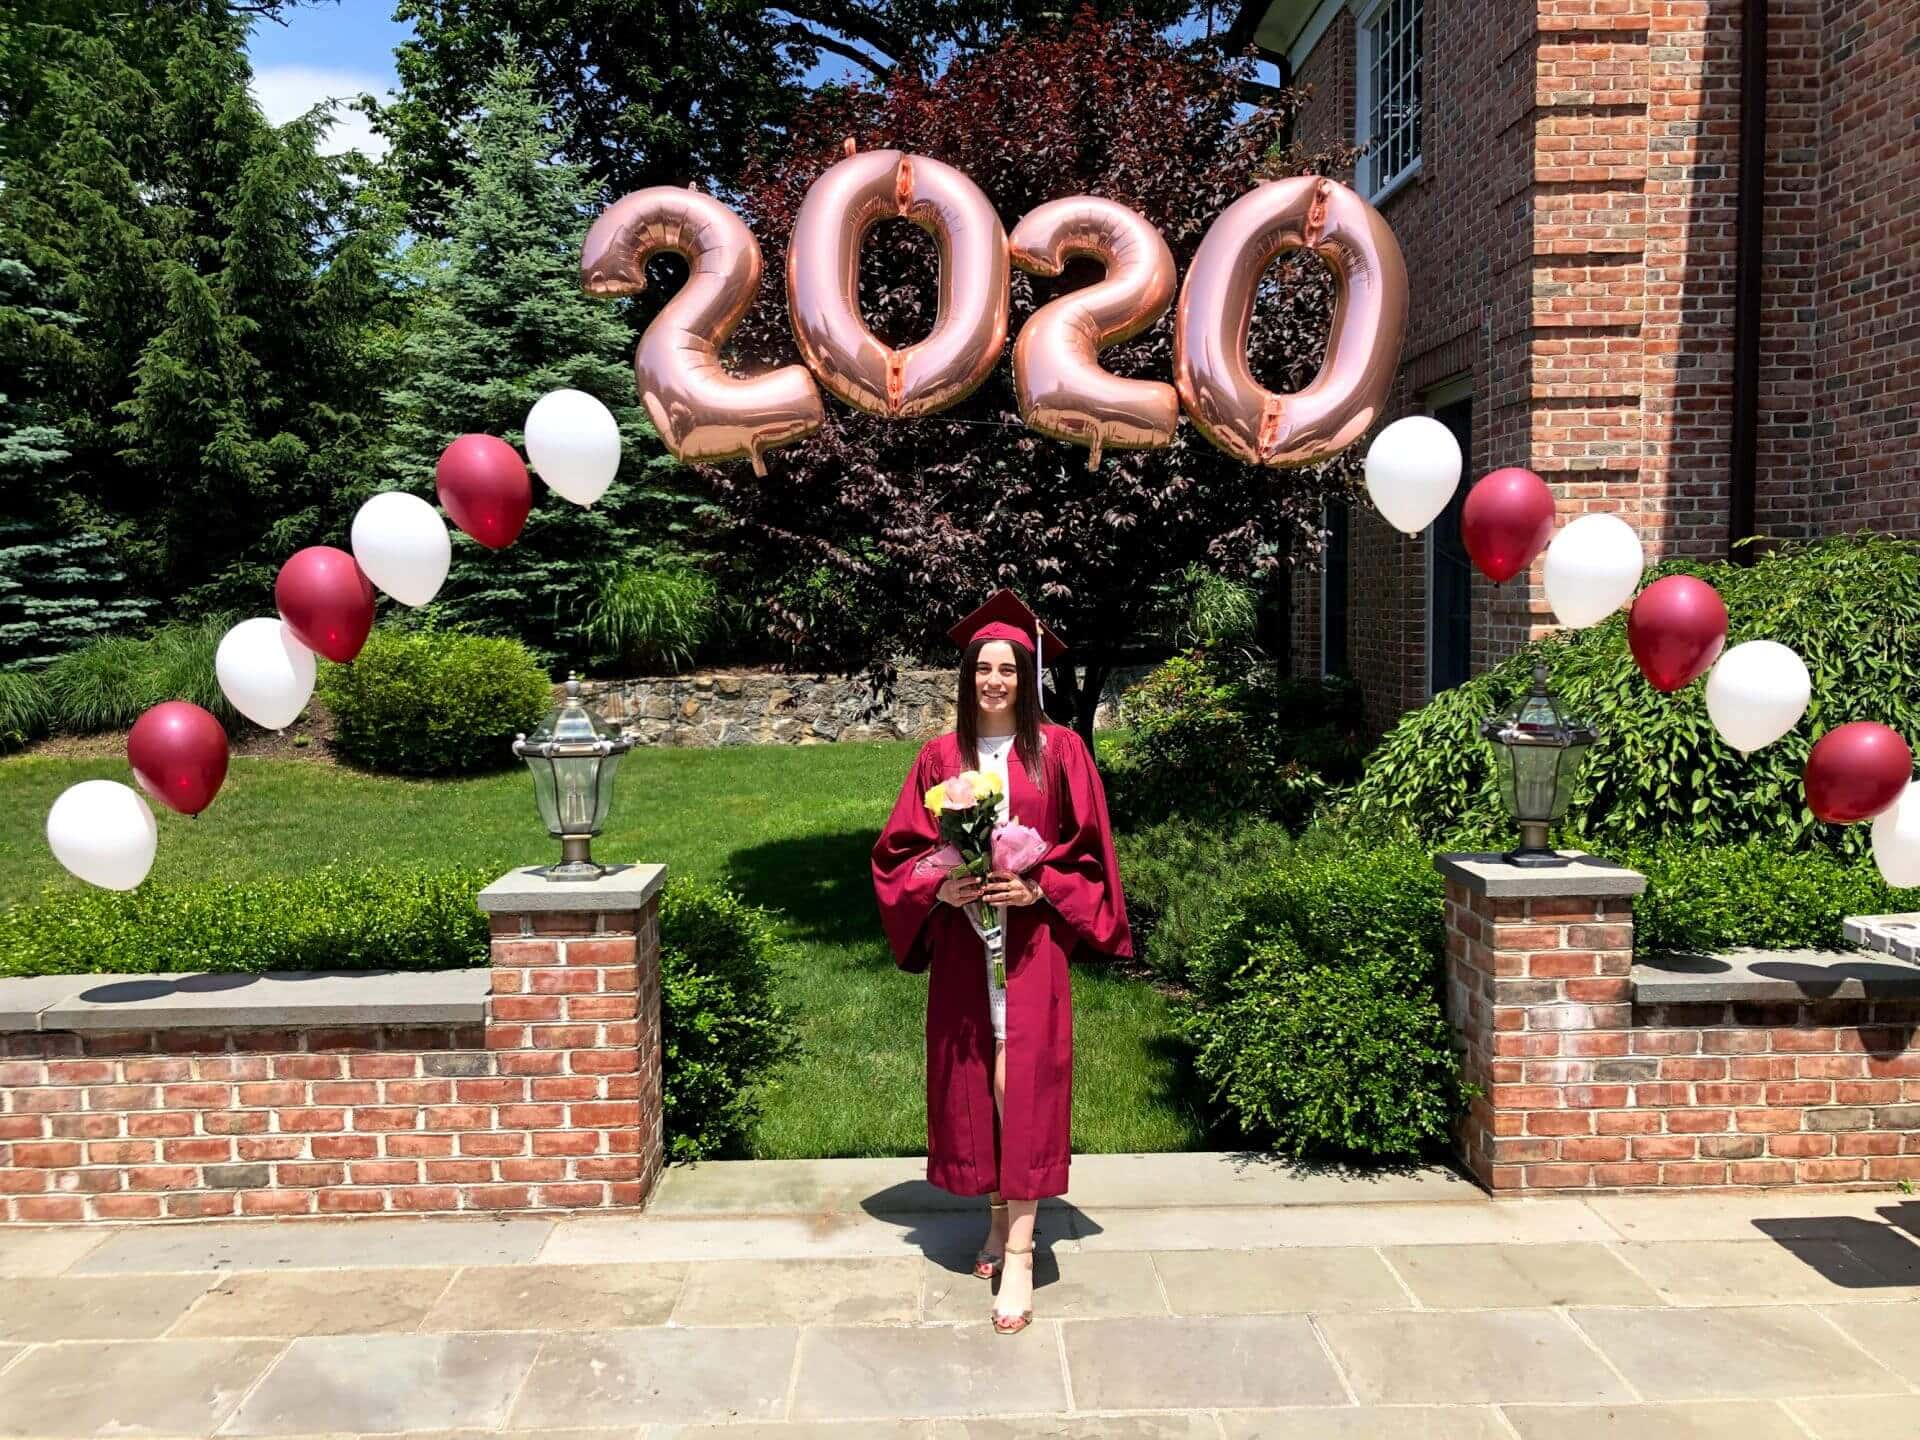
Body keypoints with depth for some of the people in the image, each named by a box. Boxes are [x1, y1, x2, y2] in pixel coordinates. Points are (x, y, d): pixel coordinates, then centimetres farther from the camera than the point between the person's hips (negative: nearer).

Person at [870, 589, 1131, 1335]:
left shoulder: (1058, 752, -1)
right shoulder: (940, 756, 4)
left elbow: (1087, 852, 1)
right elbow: (899, 852, 6)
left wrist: (1037, 888, -13)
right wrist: (939, 887, -11)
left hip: (1032, 943, -2)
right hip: (962, 944, 3)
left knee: (1023, 1085, -6)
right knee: (971, 1085, 10)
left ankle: (1018, 1250, 0)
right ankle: (998, 1214, 29)